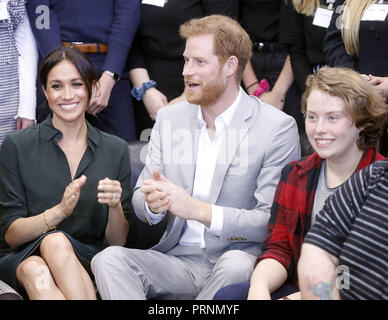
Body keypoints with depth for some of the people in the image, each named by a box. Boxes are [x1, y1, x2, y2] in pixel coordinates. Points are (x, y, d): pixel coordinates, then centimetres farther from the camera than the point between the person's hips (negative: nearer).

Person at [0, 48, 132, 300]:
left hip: (87, 262, 1)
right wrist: (60, 211, -19)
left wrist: (115, 206, -14)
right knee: (37, 274, -38)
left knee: (56, 244, -34)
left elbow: (117, 243, 8)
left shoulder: (115, 150, 8)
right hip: (21, 258, -1)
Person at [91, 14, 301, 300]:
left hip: (237, 257, -4)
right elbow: (139, 198, 14)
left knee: (236, 266, -38)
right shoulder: (169, 118, 12)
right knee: (109, 260, -23)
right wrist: (153, 204, -13)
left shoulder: (278, 127, -4)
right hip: (178, 259, 4)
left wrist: (198, 210, -21)